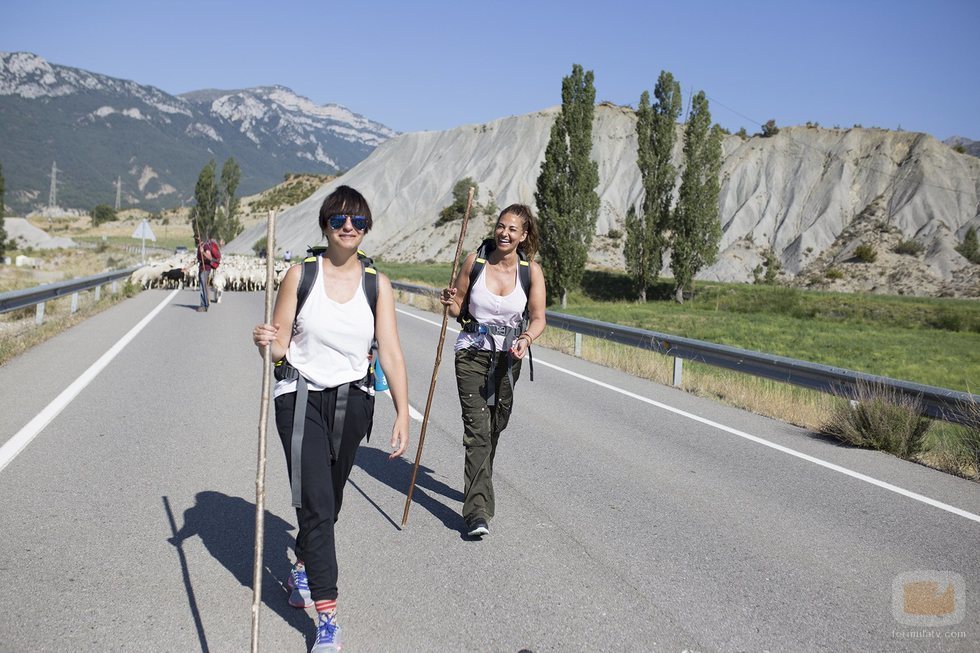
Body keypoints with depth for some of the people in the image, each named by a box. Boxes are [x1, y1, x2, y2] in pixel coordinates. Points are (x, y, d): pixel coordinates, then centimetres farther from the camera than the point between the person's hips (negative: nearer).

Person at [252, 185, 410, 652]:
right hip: (302, 398, -2)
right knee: (316, 504, -10)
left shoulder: (377, 283, -1)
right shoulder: (301, 274, -5)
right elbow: (280, 348, -4)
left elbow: (391, 354, -4)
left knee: (329, 499, 16)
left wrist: (402, 414, -11)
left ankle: (301, 568, 46)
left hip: (352, 401, 3)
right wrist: (266, 344, -27)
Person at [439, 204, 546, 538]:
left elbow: (538, 318, -3)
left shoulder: (531, 270, -4)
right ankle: (478, 511, -14)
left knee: (495, 426, 15)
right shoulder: (475, 261, -4)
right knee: (477, 428, -12)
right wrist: (451, 302, -17)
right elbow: (460, 308, 5)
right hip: (472, 352, -2)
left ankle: (478, 484, 41)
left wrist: (526, 339, -24)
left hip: (509, 356, 2)